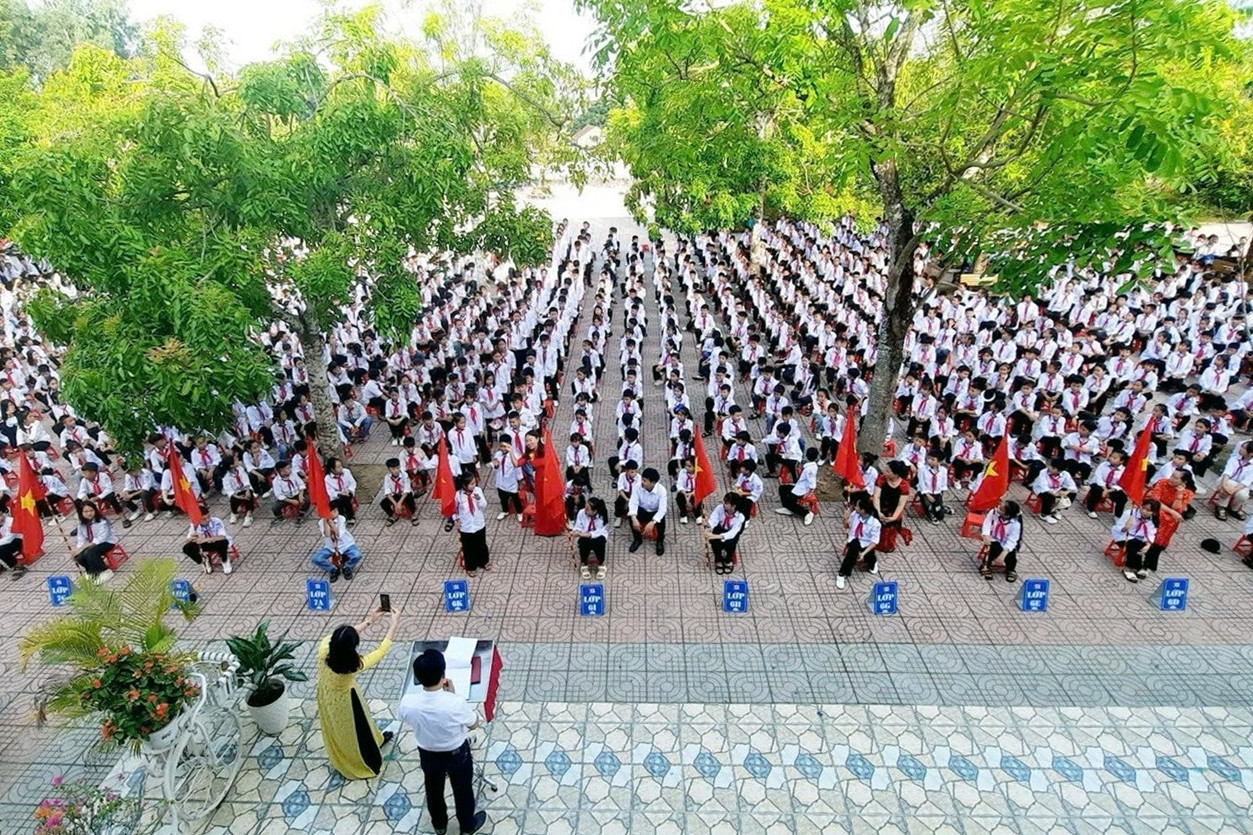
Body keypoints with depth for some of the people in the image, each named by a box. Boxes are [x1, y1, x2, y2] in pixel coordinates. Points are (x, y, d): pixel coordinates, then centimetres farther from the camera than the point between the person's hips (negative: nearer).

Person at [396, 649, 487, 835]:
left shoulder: (408, 703, -30)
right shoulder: (456, 703, -38)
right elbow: (474, 724, -16)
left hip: (428, 755, 2)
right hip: (457, 755, -2)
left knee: (434, 791, 31)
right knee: (462, 791, 26)